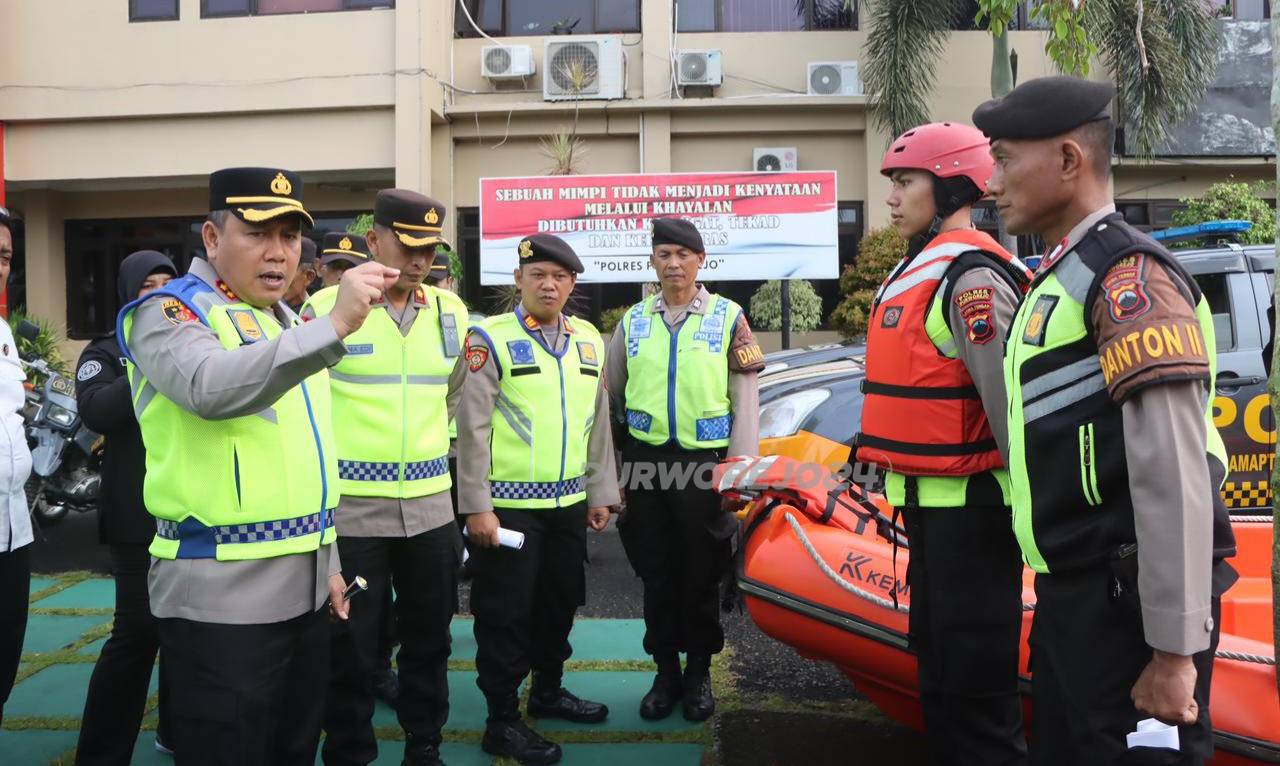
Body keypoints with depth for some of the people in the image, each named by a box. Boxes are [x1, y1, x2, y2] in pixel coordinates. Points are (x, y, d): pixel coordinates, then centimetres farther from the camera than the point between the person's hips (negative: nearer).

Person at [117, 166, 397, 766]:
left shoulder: (290, 324, 15)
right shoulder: (170, 312, -8)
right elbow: (212, 389, -32)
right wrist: (333, 326, -41)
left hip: (303, 586, 8)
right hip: (220, 593, -7)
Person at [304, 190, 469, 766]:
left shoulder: (451, 311, 5)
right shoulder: (326, 307, -8)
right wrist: (344, 452, 2)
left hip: (430, 504, 4)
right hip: (351, 506, -4)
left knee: (428, 640, 15)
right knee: (350, 648, 6)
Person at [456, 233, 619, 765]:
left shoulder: (589, 339, 11)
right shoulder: (491, 339, -7)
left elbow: (598, 423, 15)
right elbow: (472, 427, -10)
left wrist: (600, 491, 13)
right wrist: (476, 505, -14)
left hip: (569, 503, 6)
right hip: (508, 505, -6)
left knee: (560, 604, 17)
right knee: (506, 613, 2)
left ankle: (548, 692, 36)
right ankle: (501, 721, 15)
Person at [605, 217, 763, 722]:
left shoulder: (728, 317, 2)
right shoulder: (633, 320, 10)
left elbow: (746, 400, 0)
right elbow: (610, 396, 14)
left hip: (706, 461, -2)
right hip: (645, 461, 3)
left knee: (701, 575, 6)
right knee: (657, 574, 8)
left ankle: (699, 673, 22)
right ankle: (665, 673, 22)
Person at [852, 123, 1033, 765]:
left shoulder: (970, 276, -17)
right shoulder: (916, 271, 14)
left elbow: (1007, 400, -22)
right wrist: (874, 455, 22)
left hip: (968, 505, -10)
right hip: (927, 499, 10)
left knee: (974, 667, 0)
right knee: (937, 657, 21)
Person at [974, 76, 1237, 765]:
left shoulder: (1128, 275, -14)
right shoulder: (1060, 277, 15)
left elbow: (1173, 477, -22)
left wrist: (1175, 651, -22)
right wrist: (1059, 602, 19)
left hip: (1127, 605, -9)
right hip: (1071, 597, 9)